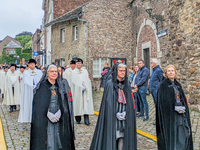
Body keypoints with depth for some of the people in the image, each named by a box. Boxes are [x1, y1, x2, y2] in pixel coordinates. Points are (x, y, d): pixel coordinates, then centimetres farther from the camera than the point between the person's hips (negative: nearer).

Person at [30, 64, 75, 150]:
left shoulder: (61, 86, 7)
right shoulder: (42, 87, -3)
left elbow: (64, 104, 6)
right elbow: (38, 106, -5)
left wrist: (58, 114, -9)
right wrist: (49, 115, -15)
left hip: (59, 120, 3)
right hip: (45, 120, -3)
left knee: (58, 139, 5)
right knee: (46, 139, -1)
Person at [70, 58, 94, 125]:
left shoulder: (85, 71, 15)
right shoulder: (73, 72, 7)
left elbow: (88, 81, 11)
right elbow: (73, 83, 0)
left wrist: (85, 88, -3)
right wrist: (81, 88, -8)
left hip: (85, 91, 2)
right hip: (77, 91, -1)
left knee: (86, 105, -6)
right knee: (78, 104, -1)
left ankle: (86, 120, -9)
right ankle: (78, 119, 10)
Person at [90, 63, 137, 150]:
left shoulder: (127, 85, 10)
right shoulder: (110, 84, -2)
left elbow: (130, 102, 10)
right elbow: (108, 101, -6)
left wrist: (125, 112, -4)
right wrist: (116, 114, -12)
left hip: (125, 116, 4)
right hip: (113, 116, -4)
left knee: (122, 136, 2)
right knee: (112, 136, -5)